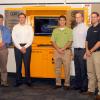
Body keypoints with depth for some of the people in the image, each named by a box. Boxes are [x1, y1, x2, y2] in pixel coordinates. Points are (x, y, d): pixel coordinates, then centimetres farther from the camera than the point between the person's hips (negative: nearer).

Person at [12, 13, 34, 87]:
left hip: (27, 47, 0)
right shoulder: (15, 27, 4)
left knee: (27, 64, 1)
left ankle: (28, 81, 10)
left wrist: (25, 47, -9)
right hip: (18, 47, 1)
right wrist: (20, 48, -9)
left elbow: (31, 38, 0)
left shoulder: (29, 27, 5)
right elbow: (14, 38, -2)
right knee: (18, 64, 3)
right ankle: (19, 81, 11)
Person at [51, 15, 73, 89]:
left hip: (66, 51, -2)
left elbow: (70, 41, -4)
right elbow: (53, 41, 6)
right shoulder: (55, 30, 11)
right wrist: (58, 49, -8)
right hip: (57, 51, 3)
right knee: (57, 68, 5)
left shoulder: (69, 30, 3)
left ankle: (67, 84, 5)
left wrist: (63, 48, -14)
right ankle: (58, 83, 13)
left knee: (67, 68, -3)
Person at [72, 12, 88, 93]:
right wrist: (72, 51, 13)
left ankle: (84, 87, 4)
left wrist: (86, 51, -17)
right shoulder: (74, 29, 15)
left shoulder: (85, 28, -8)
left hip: (82, 50, -7)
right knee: (77, 69, 12)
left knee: (83, 69, -4)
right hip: (75, 50, 7)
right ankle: (77, 85, 21)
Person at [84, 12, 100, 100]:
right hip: (89, 53, 7)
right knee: (90, 72, 11)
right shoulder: (90, 29, 15)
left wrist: (91, 51, -11)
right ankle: (91, 90, 20)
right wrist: (87, 50, 0)